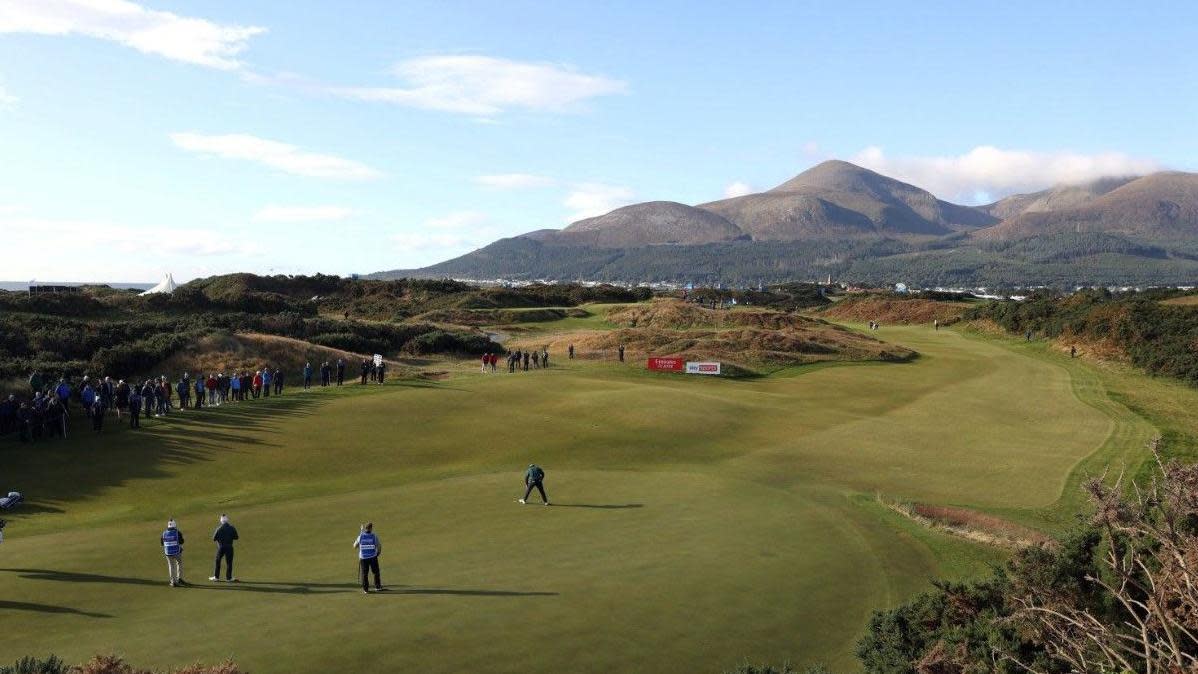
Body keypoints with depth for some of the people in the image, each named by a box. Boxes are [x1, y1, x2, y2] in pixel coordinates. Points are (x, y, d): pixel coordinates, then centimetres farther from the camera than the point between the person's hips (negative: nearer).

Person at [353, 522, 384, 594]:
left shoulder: (360, 536, -5)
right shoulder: (374, 536, -7)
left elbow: (355, 546, 7)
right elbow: (379, 546, -2)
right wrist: (378, 552, 18)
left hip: (363, 557, 1)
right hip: (373, 557, -1)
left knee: (364, 573, 10)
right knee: (376, 572, 15)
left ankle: (365, 589, 10)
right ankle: (377, 587, 21)